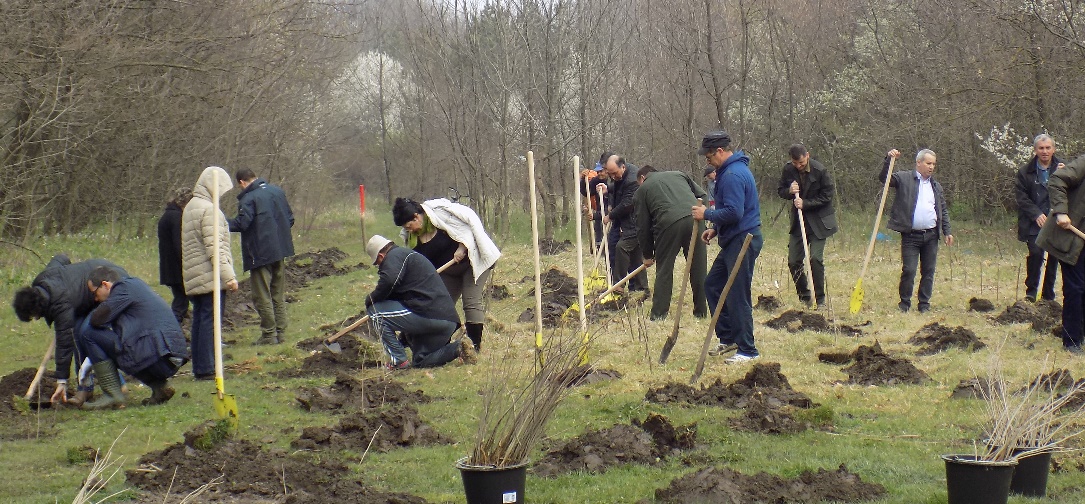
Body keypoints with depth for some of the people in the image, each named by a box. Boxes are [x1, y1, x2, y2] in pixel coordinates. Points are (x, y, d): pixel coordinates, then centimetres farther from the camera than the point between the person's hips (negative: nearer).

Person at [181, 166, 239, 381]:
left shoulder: (190, 207, 17)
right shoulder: (209, 210, -14)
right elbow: (215, 248, -20)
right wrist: (228, 275, -22)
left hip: (194, 278, 10)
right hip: (210, 278, -10)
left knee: (199, 320, 12)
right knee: (210, 320, -7)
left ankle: (199, 367, 15)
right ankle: (207, 369, -8)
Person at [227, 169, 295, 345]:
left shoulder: (248, 198, -15)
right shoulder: (277, 191, 8)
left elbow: (242, 223, -24)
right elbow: (290, 219, 11)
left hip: (260, 253, -7)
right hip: (280, 251, 7)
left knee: (262, 297, 0)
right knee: (278, 296, 14)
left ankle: (269, 335, 1)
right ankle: (280, 333, 17)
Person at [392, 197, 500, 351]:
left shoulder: (440, 210, -24)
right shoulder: (411, 236, -3)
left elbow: (471, 218, -21)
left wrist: (462, 247, -25)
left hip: (473, 259, -7)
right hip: (448, 272, 7)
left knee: (472, 302, -14)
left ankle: (475, 346, -13)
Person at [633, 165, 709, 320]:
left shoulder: (641, 191, 22)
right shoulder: (679, 175, 31)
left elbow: (643, 227, 19)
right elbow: (703, 196, 20)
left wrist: (648, 255, 26)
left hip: (668, 224, -2)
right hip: (694, 219, 3)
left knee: (664, 269, 9)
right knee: (698, 268, 9)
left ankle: (659, 313, 10)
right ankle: (701, 311, 14)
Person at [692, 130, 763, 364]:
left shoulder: (733, 175, -19)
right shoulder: (732, 170, 15)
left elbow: (734, 212, -26)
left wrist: (707, 215, -13)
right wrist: (715, 229, 16)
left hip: (743, 242, -11)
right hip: (734, 241, 11)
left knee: (737, 296, -6)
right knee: (713, 285, 16)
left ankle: (747, 350, 1)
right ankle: (728, 338, 23)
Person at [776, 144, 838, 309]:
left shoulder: (820, 171, -15)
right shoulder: (788, 170, -3)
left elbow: (827, 195, -10)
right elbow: (780, 190, 9)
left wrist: (806, 203, -19)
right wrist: (789, 191, -14)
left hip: (818, 222, -5)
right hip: (798, 220, 5)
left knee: (816, 259, -14)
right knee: (793, 261, 2)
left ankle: (820, 299, -3)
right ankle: (804, 296, 19)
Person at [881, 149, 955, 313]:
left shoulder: (936, 186, 17)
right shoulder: (904, 178, 2)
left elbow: (943, 211, 20)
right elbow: (885, 178, -8)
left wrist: (947, 232, 11)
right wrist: (889, 159, -21)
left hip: (931, 236, 4)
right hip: (911, 236, -4)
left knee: (928, 271, 6)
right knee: (909, 270, -7)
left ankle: (924, 304, 15)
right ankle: (904, 302, 6)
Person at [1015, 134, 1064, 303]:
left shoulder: (1062, 168, 5)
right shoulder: (1025, 172, 2)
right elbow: (1021, 197, 0)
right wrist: (1036, 214, -11)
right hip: (1034, 225, -2)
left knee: (1054, 257, 4)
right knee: (1036, 253, -16)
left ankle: (1048, 294, 17)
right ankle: (1031, 291, -1)